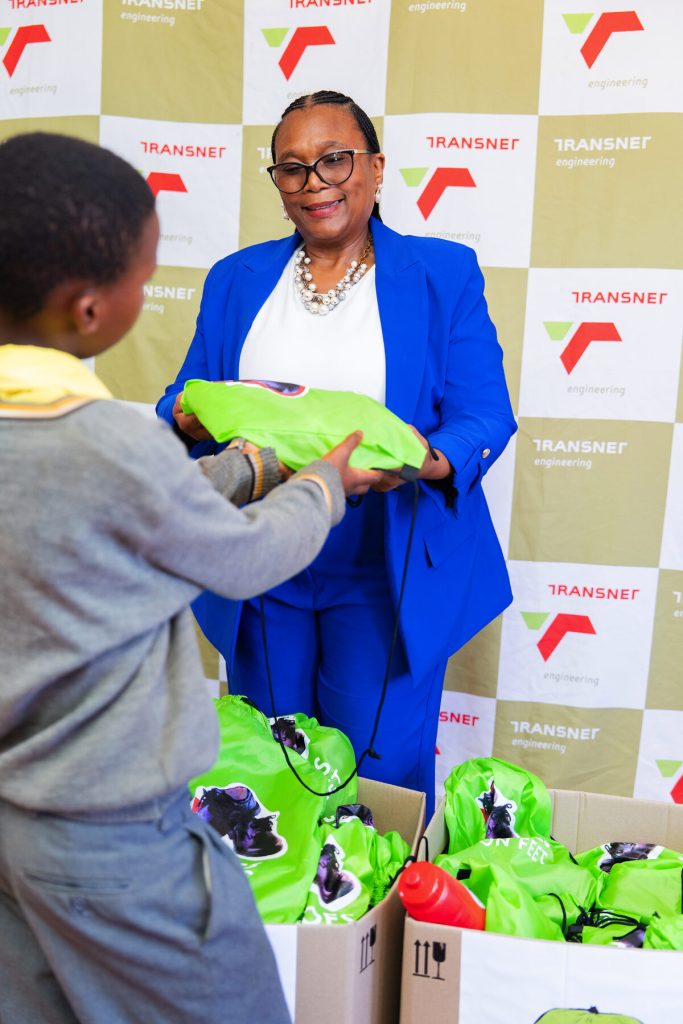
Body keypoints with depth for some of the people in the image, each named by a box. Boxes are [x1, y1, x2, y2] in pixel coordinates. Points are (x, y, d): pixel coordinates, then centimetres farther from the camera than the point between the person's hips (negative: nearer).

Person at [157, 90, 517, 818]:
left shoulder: (443, 274, 0)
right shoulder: (236, 279, 9)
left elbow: (485, 415, -6)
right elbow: (180, 403, 8)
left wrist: (429, 461, -28)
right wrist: (199, 419, -17)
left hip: (388, 575, -3)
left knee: (379, 776, 7)